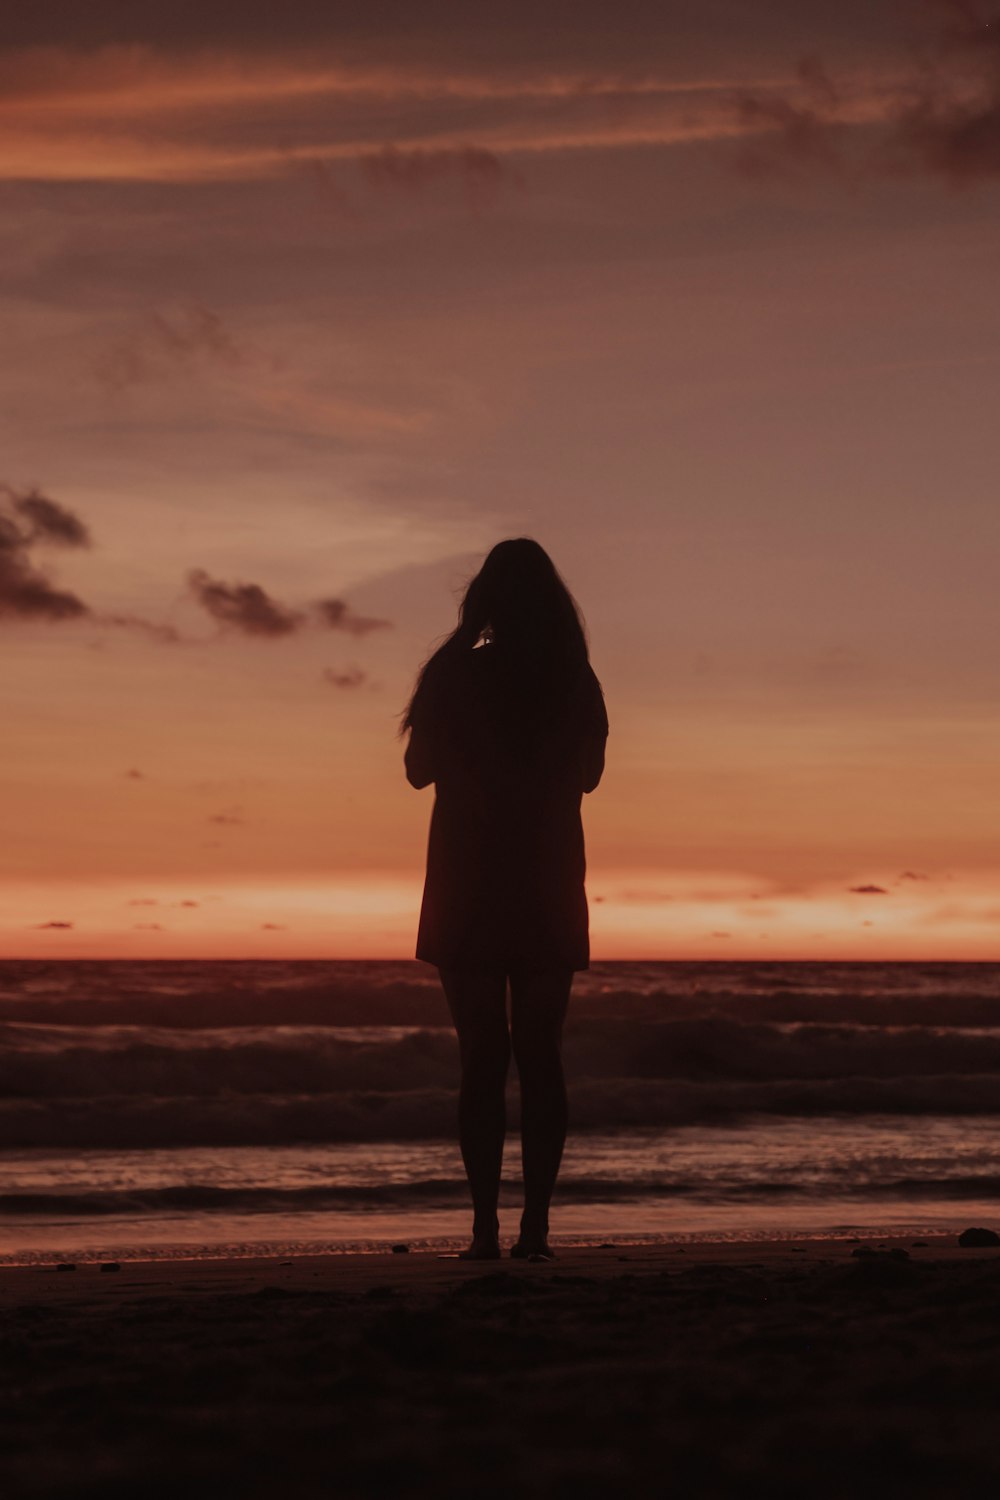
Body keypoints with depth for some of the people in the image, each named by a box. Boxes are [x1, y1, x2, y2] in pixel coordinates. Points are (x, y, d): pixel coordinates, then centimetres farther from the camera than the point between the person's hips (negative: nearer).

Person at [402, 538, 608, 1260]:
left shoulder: (457, 674, -8)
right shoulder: (576, 680, 0)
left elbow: (420, 770, 3)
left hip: (469, 882, -2)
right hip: (550, 884, 2)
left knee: (481, 1057, 0)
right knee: (541, 1056, 6)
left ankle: (486, 1226, -5)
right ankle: (536, 1224, 2)